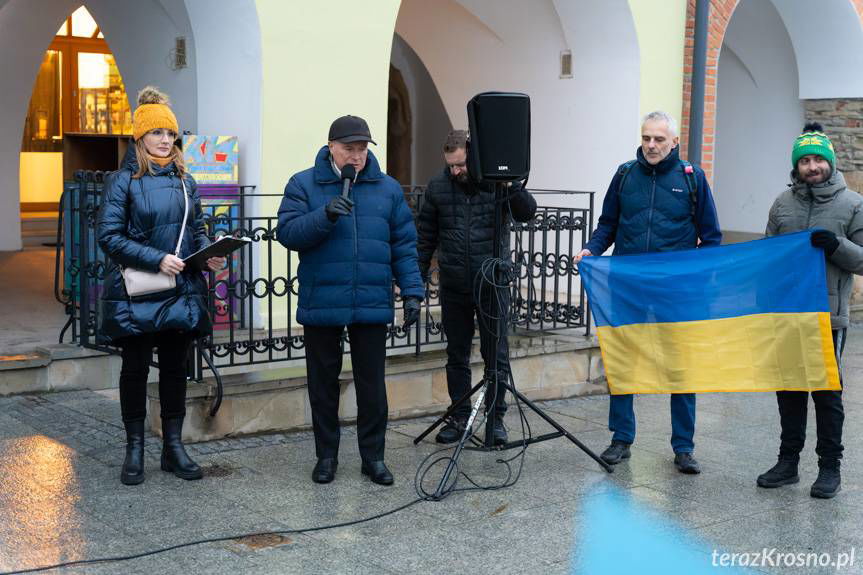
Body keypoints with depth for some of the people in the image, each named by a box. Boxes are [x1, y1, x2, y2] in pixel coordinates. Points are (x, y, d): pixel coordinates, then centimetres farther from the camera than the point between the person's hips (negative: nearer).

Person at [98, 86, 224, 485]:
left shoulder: (184, 180, 10)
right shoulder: (123, 181, -5)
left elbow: (197, 229, 17)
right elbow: (109, 236, -11)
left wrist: (209, 255, -4)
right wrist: (157, 259, -19)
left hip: (182, 292, 4)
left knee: (174, 367, 10)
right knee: (136, 368, 6)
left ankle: (173, 447, 19)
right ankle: (134, 450, 16)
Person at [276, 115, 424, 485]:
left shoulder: (388, 189, 7)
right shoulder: (304, 184, 1)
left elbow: (404, 246, 8)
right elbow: (286, 233, -8)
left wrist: (412, 291, 0)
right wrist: (324, 216, -22)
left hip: (372, 305, 1)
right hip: (321, 304, -1)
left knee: (372, 385, 6)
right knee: (323, 383, 10)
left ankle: (373, 456, 18)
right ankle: (326, 455, 23)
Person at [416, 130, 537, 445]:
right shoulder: (438, 187, 1)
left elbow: (527, 213, -15)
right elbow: (426, 237, 8)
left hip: (492, 285, -2)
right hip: (454, 287, 2)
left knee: (496, 356, 4)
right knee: (457, 356, 11)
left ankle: (496, 418, 15)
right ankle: (460, 417, 22)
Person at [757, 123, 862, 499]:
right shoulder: (783, 203, 8)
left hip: (828, 316, -3)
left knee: (826, 393, 2)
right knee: (789, 390, 11)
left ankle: (829, 467, 12)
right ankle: (788, 461, 22)